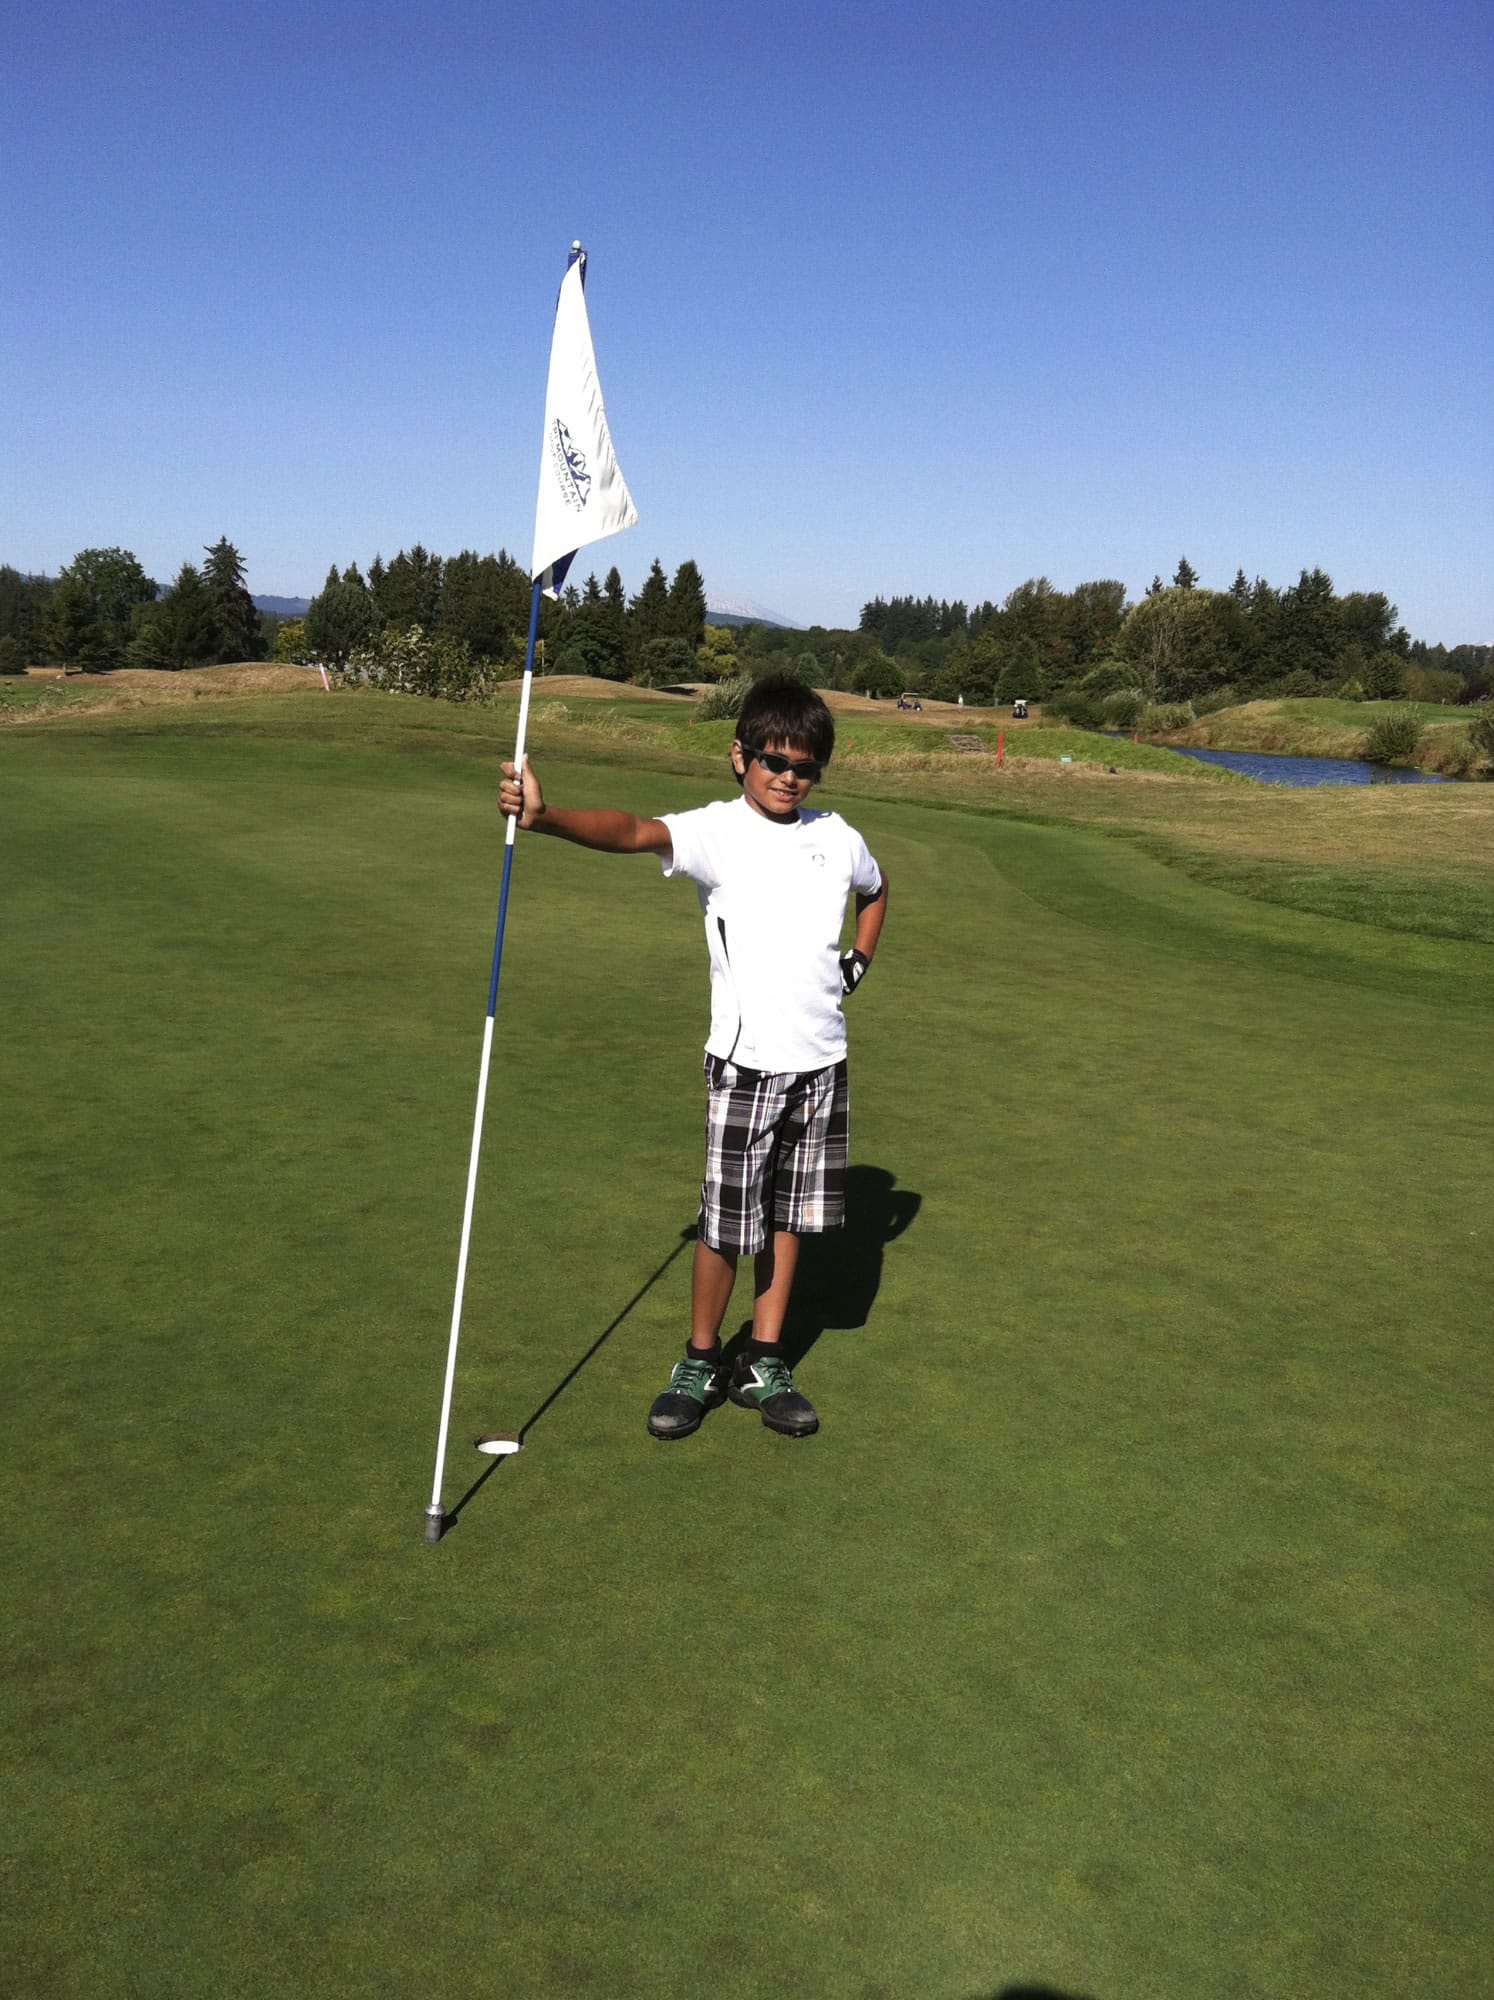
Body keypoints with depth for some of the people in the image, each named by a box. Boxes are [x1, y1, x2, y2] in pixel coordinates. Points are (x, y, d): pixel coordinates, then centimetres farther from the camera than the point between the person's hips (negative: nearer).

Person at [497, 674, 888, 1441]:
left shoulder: (837, 838, 6)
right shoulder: (717, 831, -9)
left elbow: (875, 890, 29)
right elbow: (634, 831, -29)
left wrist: (858, 961, 14)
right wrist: (545, 817, -47)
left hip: (821, 1061, 4)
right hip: (745, 1061, -4)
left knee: (788, 1216, 13)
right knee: (728, 1221, 1)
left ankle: (763, 1364, 27)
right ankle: (701, 1364, 22)